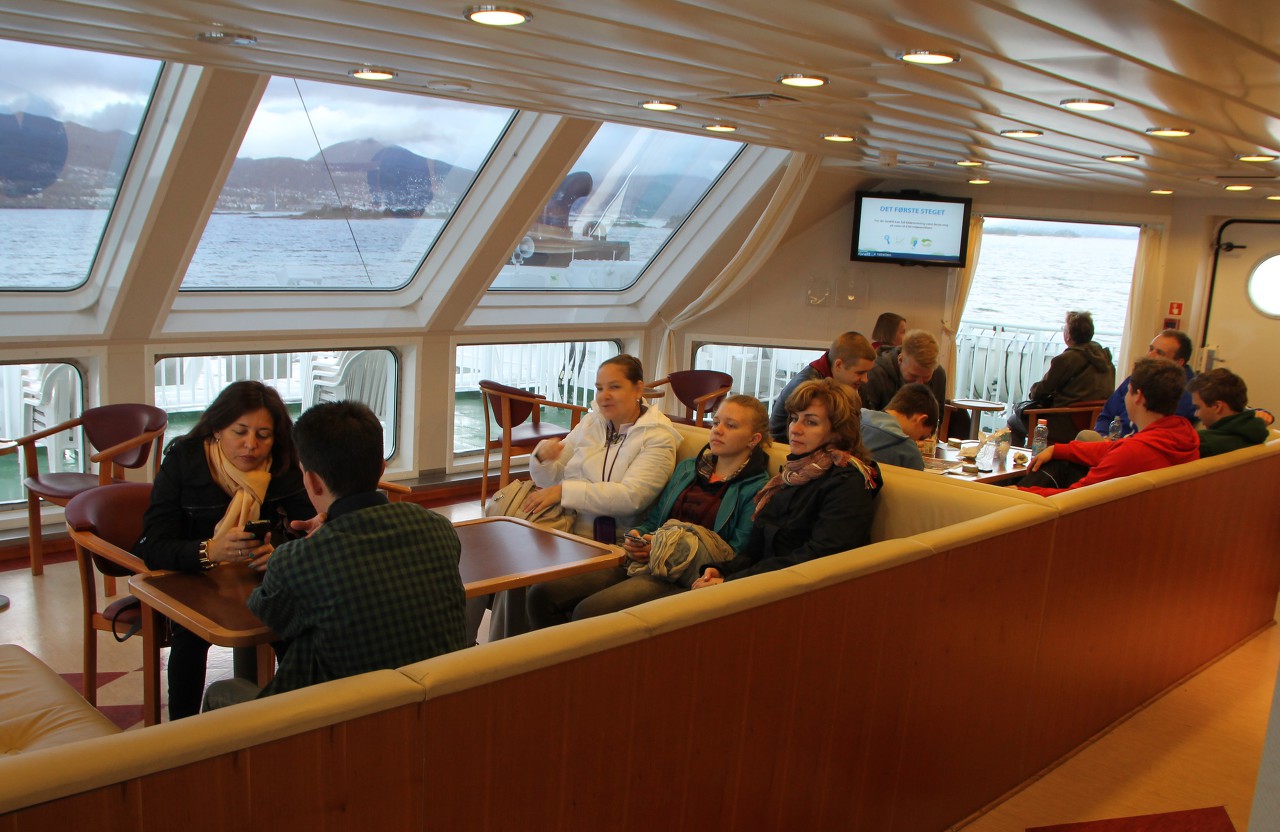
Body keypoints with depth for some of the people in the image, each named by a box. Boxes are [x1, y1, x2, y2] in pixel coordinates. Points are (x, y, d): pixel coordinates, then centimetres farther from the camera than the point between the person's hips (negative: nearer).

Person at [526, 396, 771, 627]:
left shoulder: (756, 488, 0)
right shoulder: (687, 468, 22)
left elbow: (736, 557, -9)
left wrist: (673, 549, -14)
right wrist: (636, 537, 3)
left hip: (684, 577, -7)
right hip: (644, 561, 7)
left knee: (588, 611, -29)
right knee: (542, 594, -11)